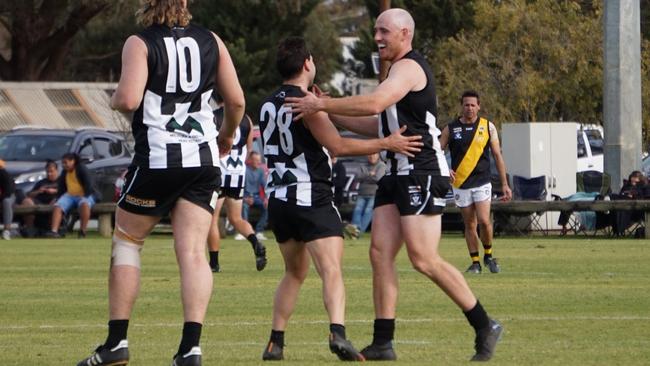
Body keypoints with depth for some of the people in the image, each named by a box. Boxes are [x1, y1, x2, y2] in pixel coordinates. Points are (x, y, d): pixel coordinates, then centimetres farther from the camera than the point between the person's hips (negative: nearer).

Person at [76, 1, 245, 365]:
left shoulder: (140, 43, -5)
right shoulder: (211, 41, 8)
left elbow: (128, 99, -18)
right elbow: (236, 100, 10)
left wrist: (114, 100, 6)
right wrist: (227, 135, 29)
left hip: (156, 160, -3)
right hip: (204, 159, 3)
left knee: (126, 243, 11)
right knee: (193, 252, -1)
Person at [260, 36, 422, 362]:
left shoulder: (268, 105, 14)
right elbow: (337, 146, -16)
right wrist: (386, 143, -13)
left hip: (278, 198, 8)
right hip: (310, 199, -8)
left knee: (294, 272, 21)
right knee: (331, 270, -16)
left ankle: (275, 344, 18)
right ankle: (337, 333, -37)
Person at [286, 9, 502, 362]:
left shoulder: (409, 67, -11)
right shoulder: (399, 70, 22)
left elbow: (374, 103, -27)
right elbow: (379, 126, 26)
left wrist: (322, 104, -21)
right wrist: (330, 114, 18)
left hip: (422, 173, -10)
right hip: (398, 173, 10)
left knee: (424, 259, -12)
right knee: (380, 253, -1)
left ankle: (484, 327, -3)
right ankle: (383, 343, -2)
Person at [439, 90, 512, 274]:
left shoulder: (488, 127, 3)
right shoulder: (451, 129, 3)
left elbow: (497, 156, 6)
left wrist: (504, 184, 4)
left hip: (482, 183, -1)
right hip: (460, 184, 1)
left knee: (484, 221, -15)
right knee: (470, 224, 4)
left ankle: (488, 255, 7)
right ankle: (475, 262, 13)